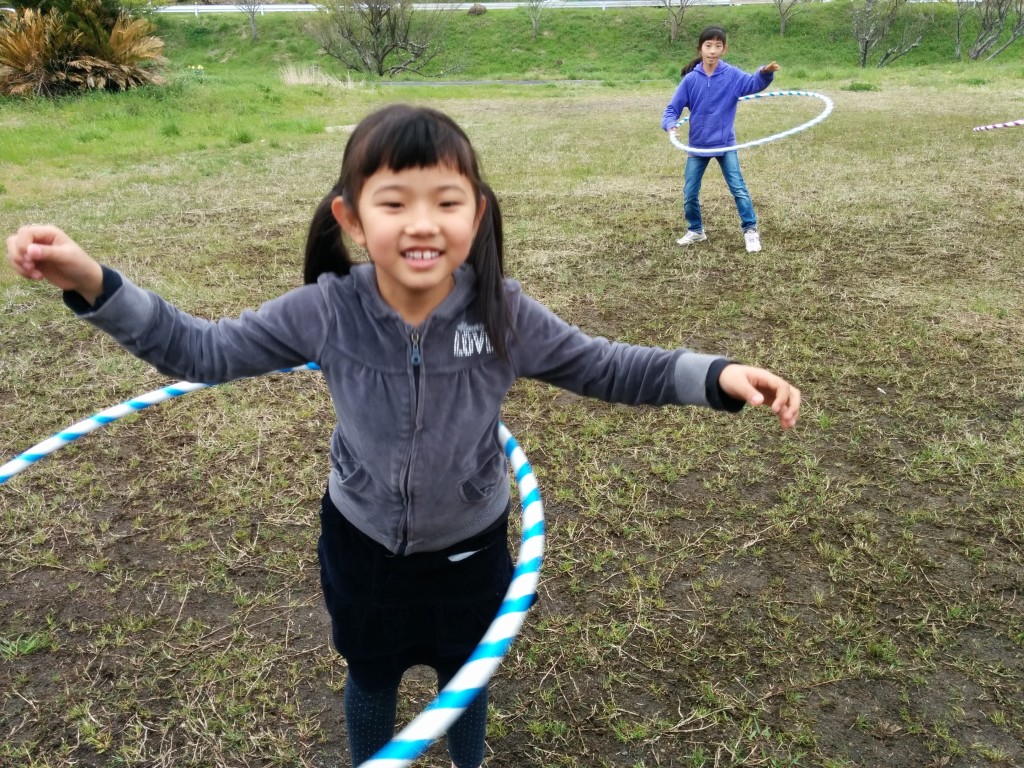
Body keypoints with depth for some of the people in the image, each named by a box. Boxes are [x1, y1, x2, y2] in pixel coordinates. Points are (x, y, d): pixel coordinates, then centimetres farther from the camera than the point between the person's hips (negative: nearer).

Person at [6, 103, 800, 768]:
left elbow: (608, 368, -13)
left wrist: (717, 375, -25)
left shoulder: (505, 314, -23)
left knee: (466, 675, 26)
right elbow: (204, 351, -12)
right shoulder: (325, 311, -23)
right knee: (372, 679, 25)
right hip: (362, 542, 0)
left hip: (469, 545, 0)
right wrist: (95, 285, -23)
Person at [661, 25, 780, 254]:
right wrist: (671, 126, -24)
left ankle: (750, 231, 6)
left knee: (738, 188, -3)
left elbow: (753, 83, -23)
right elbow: (672, 108, -4)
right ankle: (695, 230, 29)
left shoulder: (731, 75, -8)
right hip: (697, 145, 2)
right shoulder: (690, 79, -6)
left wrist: (765, 72, -44)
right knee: (690, 192, 8)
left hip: (725, 144, -2)